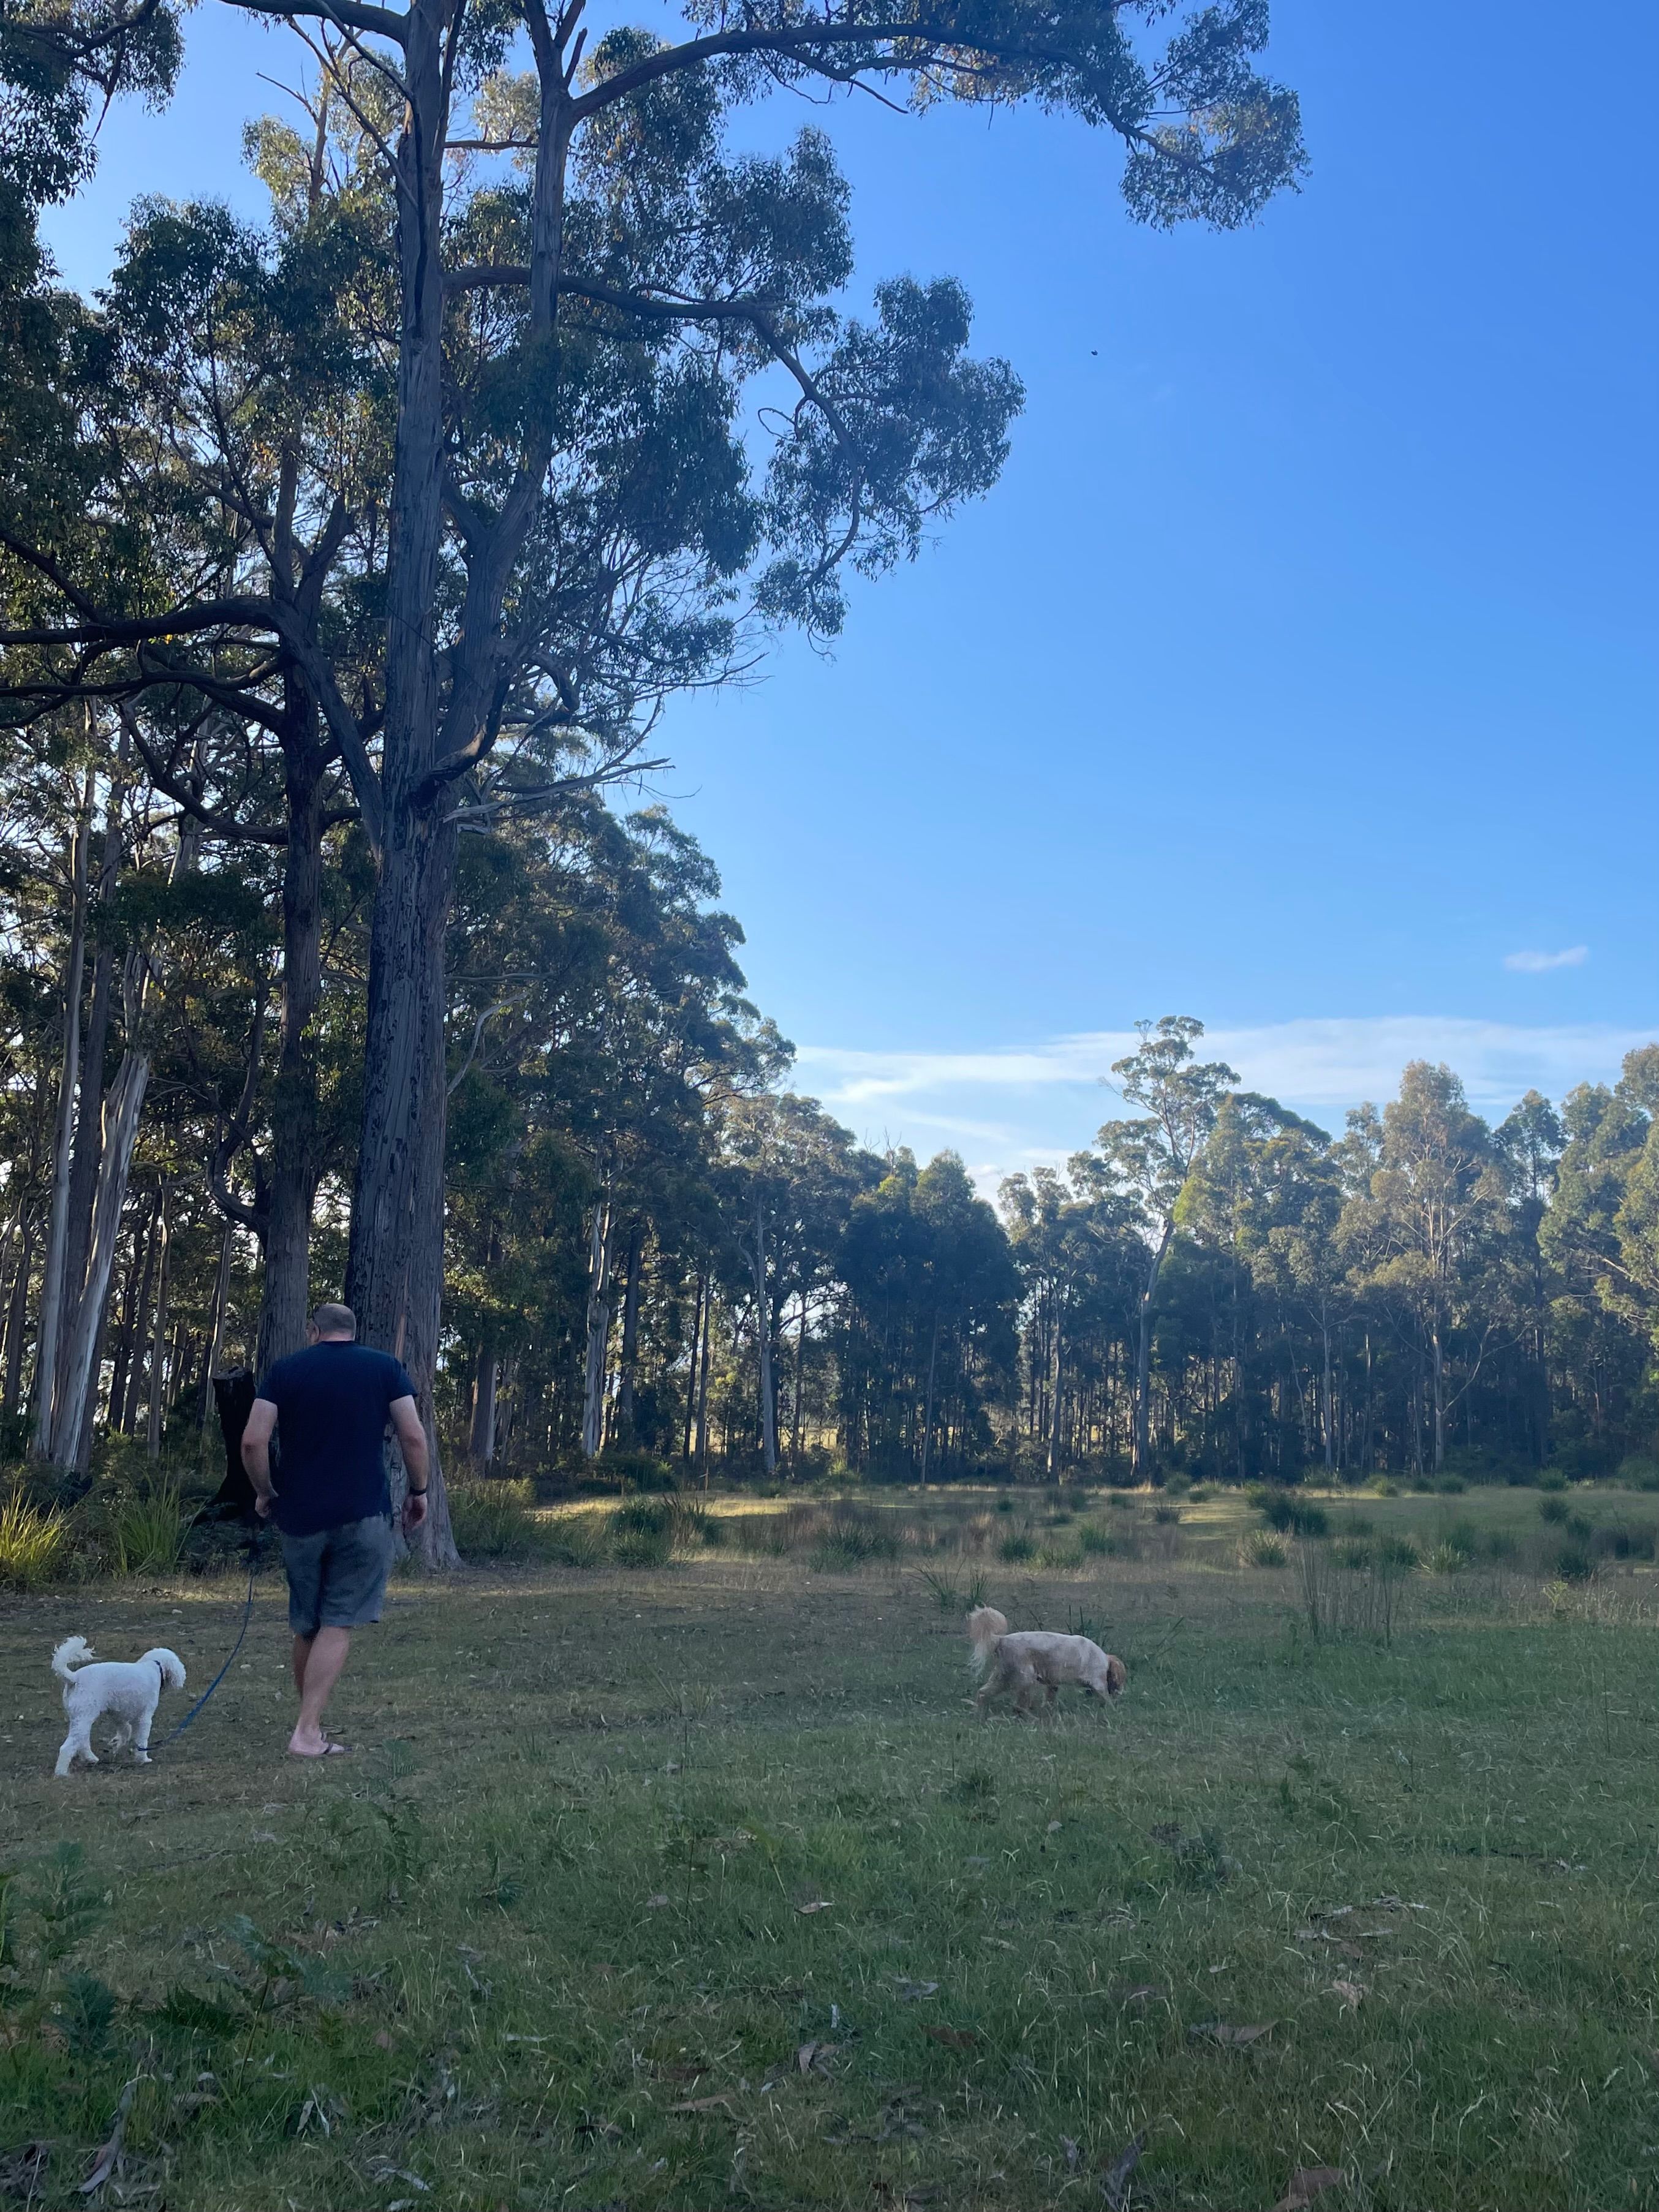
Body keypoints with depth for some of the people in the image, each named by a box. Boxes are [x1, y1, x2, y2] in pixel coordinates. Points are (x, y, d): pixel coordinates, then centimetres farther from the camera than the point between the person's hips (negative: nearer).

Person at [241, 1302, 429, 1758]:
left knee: (306, 1626, 16)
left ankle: (310, 1722, 26)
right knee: (338, 1624, 2)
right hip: (364, 1515, -2)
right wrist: (419, 1491, 8)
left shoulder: (285, 1370, 5)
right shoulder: (385, 1367, 3)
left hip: (300, 1516, 2)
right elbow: (413, 1436, -5)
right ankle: (307, 1732, -5)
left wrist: (265, 1494, 11)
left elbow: (252, 1441, -4)